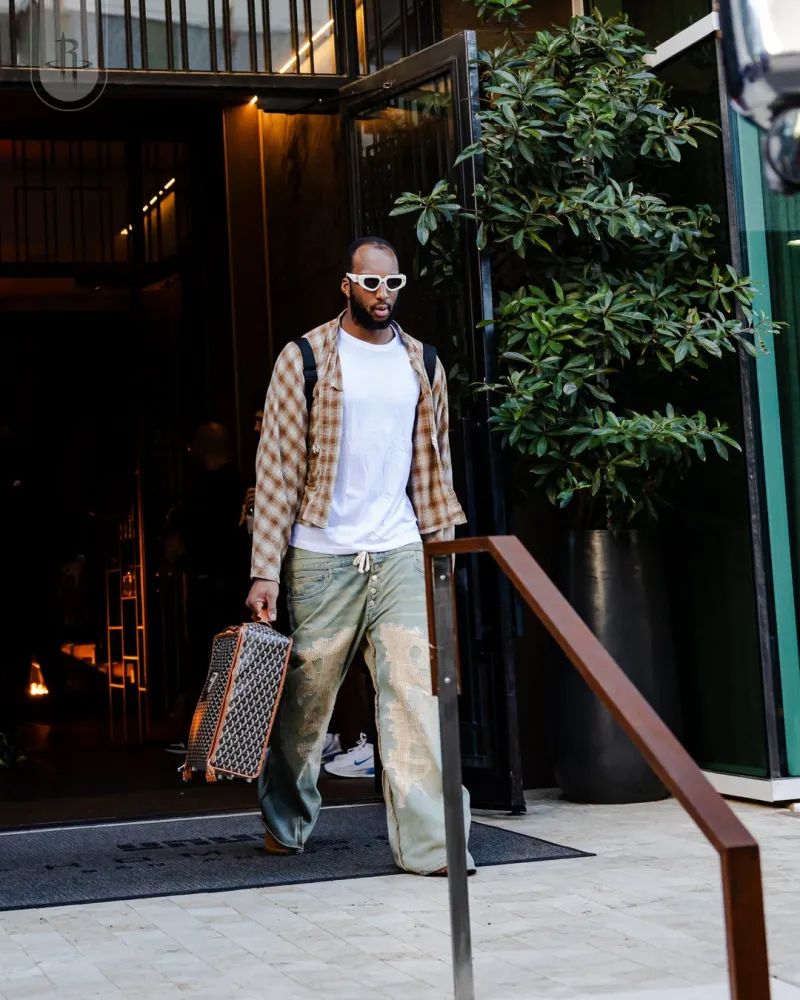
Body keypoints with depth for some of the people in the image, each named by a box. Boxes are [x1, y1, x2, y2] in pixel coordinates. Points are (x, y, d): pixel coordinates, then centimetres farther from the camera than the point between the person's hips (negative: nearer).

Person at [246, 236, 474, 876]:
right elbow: (277, 466, -4)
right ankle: (287, 823, 29)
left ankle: (428, 840, -10)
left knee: (416, 691, -10)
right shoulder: (305, 359, -1)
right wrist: (265, 570, -9)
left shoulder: (422, 363, 12)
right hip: (321, 558, -3)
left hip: (400, 554, 3)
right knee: (305, 697, 7)